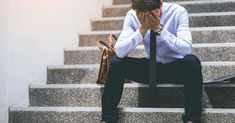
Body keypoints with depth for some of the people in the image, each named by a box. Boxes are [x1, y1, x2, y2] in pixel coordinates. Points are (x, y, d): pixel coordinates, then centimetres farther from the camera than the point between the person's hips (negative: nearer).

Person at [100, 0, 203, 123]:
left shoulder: (177, 12, -19)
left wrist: (159, 29, -37)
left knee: (192, 61, -34)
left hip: (176, 68, -2)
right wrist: (142, 29, -33)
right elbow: (119, 51, -22)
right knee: (117, 63, -19)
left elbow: (187, 49, -29)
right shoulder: (132, 15, -14)